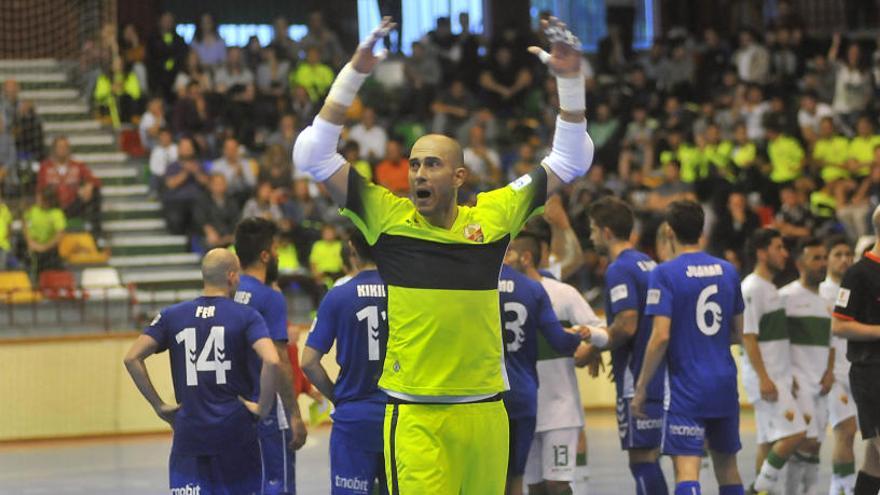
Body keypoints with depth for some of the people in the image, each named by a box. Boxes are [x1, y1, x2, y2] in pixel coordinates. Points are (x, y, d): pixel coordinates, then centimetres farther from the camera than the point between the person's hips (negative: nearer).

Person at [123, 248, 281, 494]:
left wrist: (158, 405, 4)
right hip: (236, 430, -1)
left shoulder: (172, 316, 6)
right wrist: (263, 408, -6)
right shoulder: (246, 316, -2)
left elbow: (132, 358, -1)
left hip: (189, 430, 1)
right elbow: (271, 361, -18)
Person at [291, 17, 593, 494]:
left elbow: (569, 161, 13)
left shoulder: (493, 216, 6)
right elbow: (313, 155, -3)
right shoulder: (388, 216, 1)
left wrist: (570, 79, 4)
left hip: (484, 411, 2)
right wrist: (354, 73, -8)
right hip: (413, 414, -2)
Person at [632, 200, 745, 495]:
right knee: (727, 466, 18)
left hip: (687, 387, -6)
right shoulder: (727, 271, 8)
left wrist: (641, 388, -9)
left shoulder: (665, 274, -10)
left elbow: (660, 337, -16)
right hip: (725, 382, 6)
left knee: (687, 470, -11)